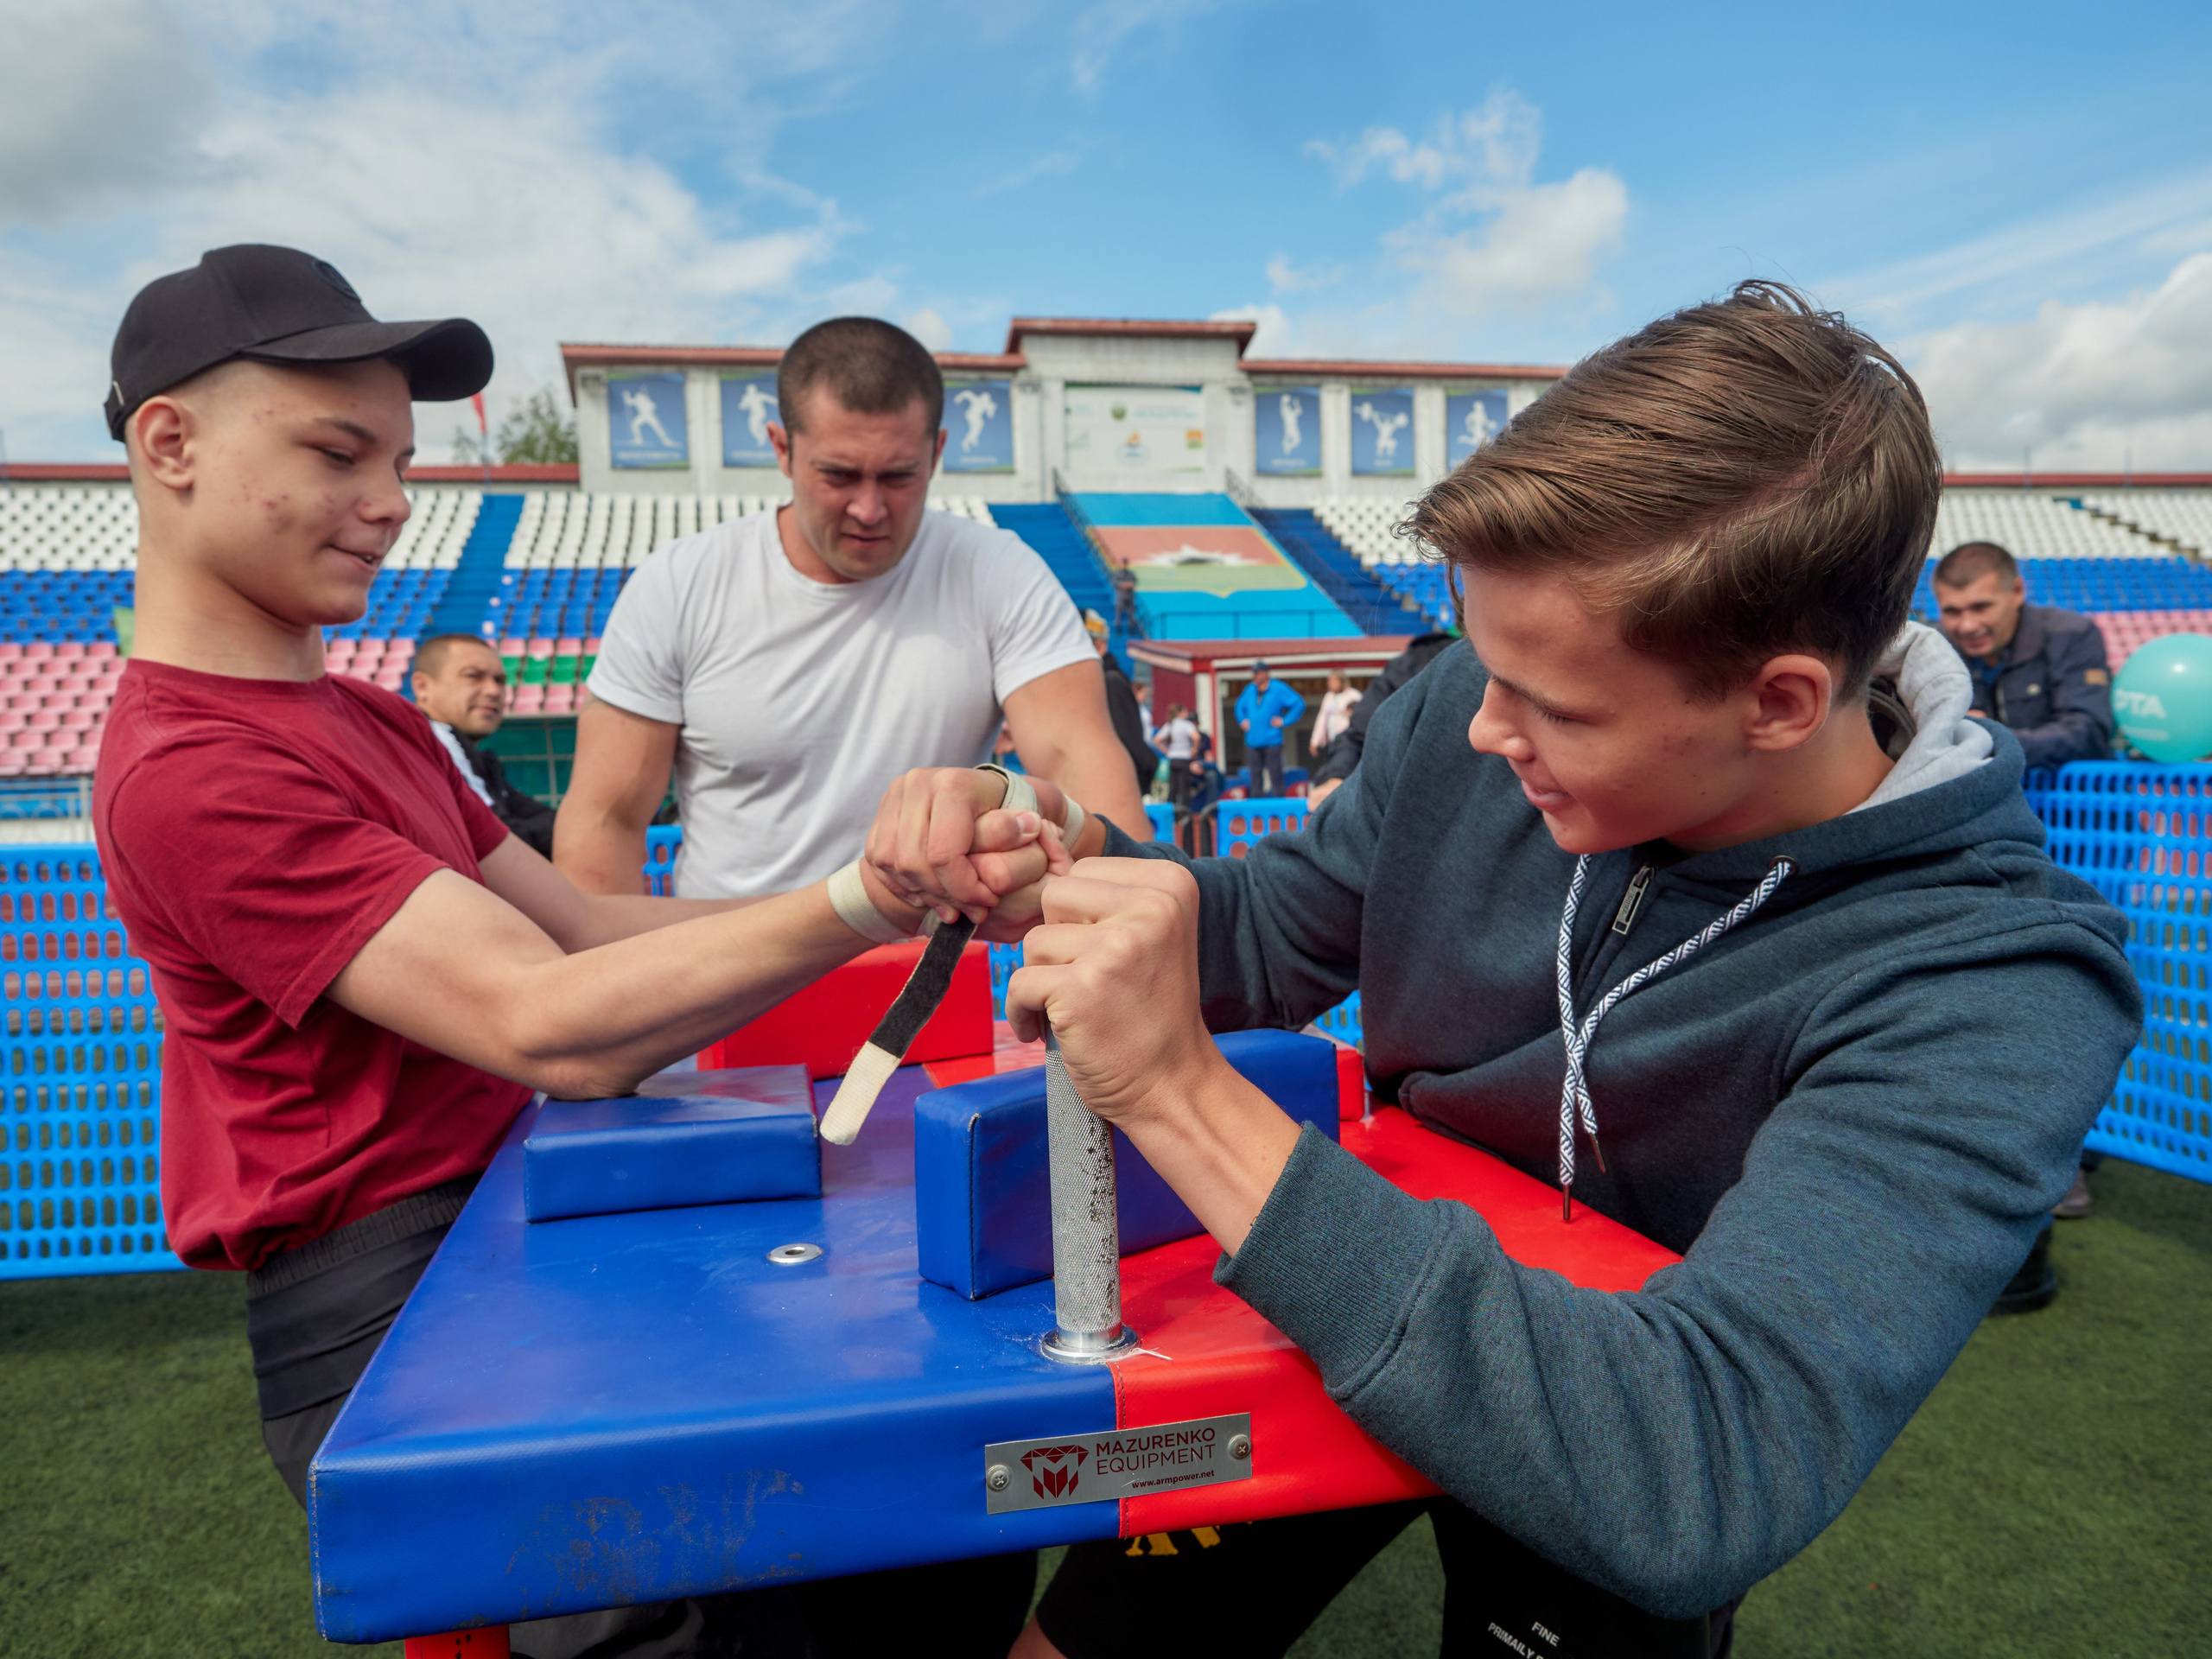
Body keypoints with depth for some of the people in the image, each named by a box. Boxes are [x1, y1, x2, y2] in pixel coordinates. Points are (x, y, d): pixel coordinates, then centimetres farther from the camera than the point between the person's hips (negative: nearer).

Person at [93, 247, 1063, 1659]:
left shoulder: (372, 723, 18)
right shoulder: (191, 775, -13)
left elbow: (584, 927, 8)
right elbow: (550, 1027, -23)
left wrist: (905, 883, -4)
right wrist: (862, 904, -33)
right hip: (394, 1312, -7)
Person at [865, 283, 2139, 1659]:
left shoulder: (1993, 990, -32)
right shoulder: (1462, 722, -18)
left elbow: (1710, 1474, -42)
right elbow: (1276, 936, -2)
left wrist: (1186, 1097, -47)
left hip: (1601, 1517, -3)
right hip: (1351, 1305, 4)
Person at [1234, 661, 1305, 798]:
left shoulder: (1279, 689, -3)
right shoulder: (1250, 689, 14)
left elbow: (1299, 704, -5)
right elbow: (1240, 706, 31)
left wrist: (1284, 721, -7)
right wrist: (1242, 720, 14)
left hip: (1272, 740, -5)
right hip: (1253, 740, 5)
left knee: (1274, 771, -5)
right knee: (1256, 773, 5)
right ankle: (1257, 799, 10)